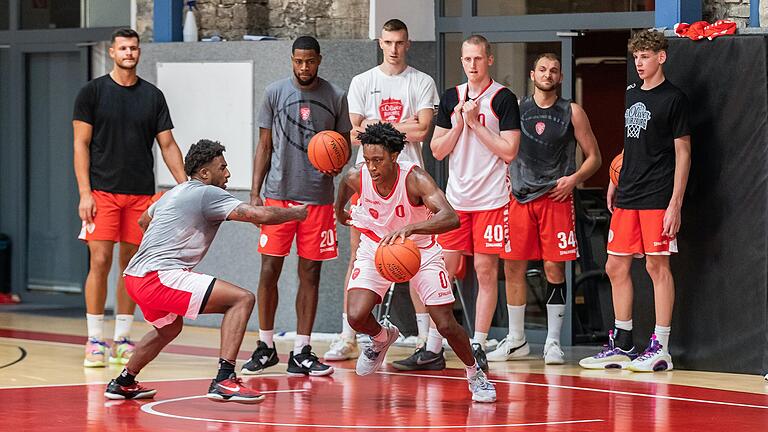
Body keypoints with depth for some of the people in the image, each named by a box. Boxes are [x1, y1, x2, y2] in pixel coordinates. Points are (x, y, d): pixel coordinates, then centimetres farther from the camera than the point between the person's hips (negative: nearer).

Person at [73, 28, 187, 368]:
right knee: (100, 261, -9)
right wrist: (85, 193, -10)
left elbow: (167, 145, 10)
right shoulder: (93, 92, 1)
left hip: (141, 194, 3)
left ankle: (121, 340, 13)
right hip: (103, 190, -3)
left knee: (132, 264, 5)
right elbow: (81, 144, -1)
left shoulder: (153, 96, 9)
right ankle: (95, 341, -2)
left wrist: (185, 185, -1)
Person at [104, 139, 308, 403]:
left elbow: (144, 221, 42)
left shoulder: (175, 193, 22)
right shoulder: (207, 194, -5)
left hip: (135, 277, 10)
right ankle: (224, 381, -21)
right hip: (160, 277, -10)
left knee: (169, 328, 38)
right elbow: (260, 215, -12)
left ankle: (123, 383, 45)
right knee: (242, 299, -13)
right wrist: (298, 213, 4)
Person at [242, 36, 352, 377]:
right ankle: (266, 346, 11)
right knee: (269, 269, -2)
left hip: (318, 197, 1)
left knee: (310, 273, 3)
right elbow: (264, 146, 7)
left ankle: (301, 353, 7)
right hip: (279, 194, -1)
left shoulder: (336, 97, 4)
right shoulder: (275, 93, 3)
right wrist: (255, 193, 0)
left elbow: (344, 144, 11)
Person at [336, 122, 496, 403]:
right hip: (375, 248, 2)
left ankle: (475, 374, 23)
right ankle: (382, 338, 19)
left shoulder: (415, 179, -32)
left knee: (446, 324, -6)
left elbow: (451, 218, -47)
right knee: (356, 317, -18)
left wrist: (409, 228, -61)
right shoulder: (356, 177, -21)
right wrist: (339, 212, 26)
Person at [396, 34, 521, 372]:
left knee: (486, 271, -1)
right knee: (443, 270, 2)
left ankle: (477, 347, 6)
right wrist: (460, 124, -6)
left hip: (491, 199, -4)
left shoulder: (503, 98, -4)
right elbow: (438, 151, 9)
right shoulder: (451, 97, 10)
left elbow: (509, 151, -10)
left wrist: (475, 123, -12)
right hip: (456, 197, 4)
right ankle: (433, 350, 6)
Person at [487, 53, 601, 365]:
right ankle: (516, 341, 13)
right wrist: (504, 177, 2)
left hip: (555, 197, -2)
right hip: (519, 196, 2)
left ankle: (553, 342, 2)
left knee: (554, 269, -5)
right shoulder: (516, 109, 9)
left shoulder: (572, 113, 4)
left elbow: (593, 157, 6)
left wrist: (574, 179, -9)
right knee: (513, 268, 2)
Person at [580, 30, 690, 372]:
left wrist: (675, 204, -13)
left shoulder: (674, 99, -7)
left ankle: (661, 349, 0)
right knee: (616, 267, 7)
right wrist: (616, 182, 18)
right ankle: (622, 345, 16)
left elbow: (683, 152, -8)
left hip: (657, 197, -7)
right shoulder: (632, 94, 14)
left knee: (657, 267, -4)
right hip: (627, 197, 7)